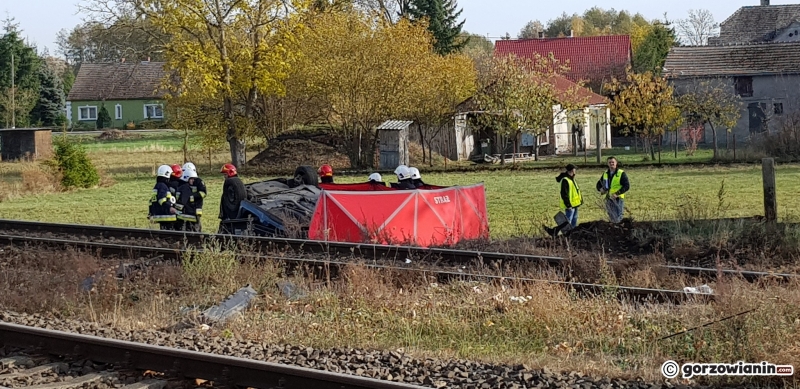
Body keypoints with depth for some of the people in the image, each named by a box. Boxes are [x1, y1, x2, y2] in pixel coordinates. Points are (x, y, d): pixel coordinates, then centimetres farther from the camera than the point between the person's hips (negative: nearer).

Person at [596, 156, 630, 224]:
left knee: (618, 220, -12)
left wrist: (617, 194, -24)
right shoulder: (605, 174, 10)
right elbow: (599, 184, 20)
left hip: (618, 199, -5)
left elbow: (627, 186, -14)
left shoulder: (621, 173, -7)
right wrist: (600, 189, -5)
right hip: (608, 199, 5)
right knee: (612, 219, 11)